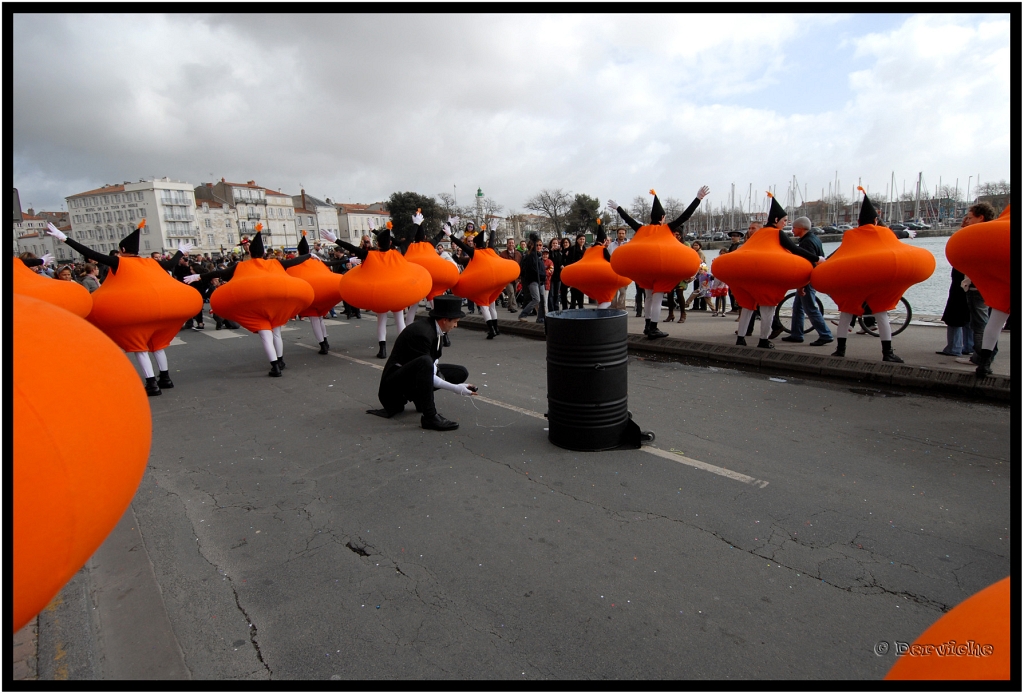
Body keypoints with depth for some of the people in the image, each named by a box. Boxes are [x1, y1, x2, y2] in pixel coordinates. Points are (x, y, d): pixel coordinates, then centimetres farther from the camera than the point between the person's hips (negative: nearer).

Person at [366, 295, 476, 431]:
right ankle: (430, 417, -31)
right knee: (424, 363, -40)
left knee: (461, 373, -1)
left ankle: (419, 397, 6)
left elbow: (434, 362, 9)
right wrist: (455, 388, -26)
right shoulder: (422, 332, -25)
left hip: (412, 374, 9)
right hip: (394, 383, -9)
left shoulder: (434, 329, 2)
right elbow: (425, 364, -25)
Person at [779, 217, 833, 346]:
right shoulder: (814, 238, 13)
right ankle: (796, 334, 20)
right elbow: (821, 257, 20)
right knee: (797, 306, 15)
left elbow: (809, 264, -25)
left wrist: (802, 285, -26)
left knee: (810, 309, -7)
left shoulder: (807, 242, -19)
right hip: (809, 279, 11)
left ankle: (825, 335, -3)